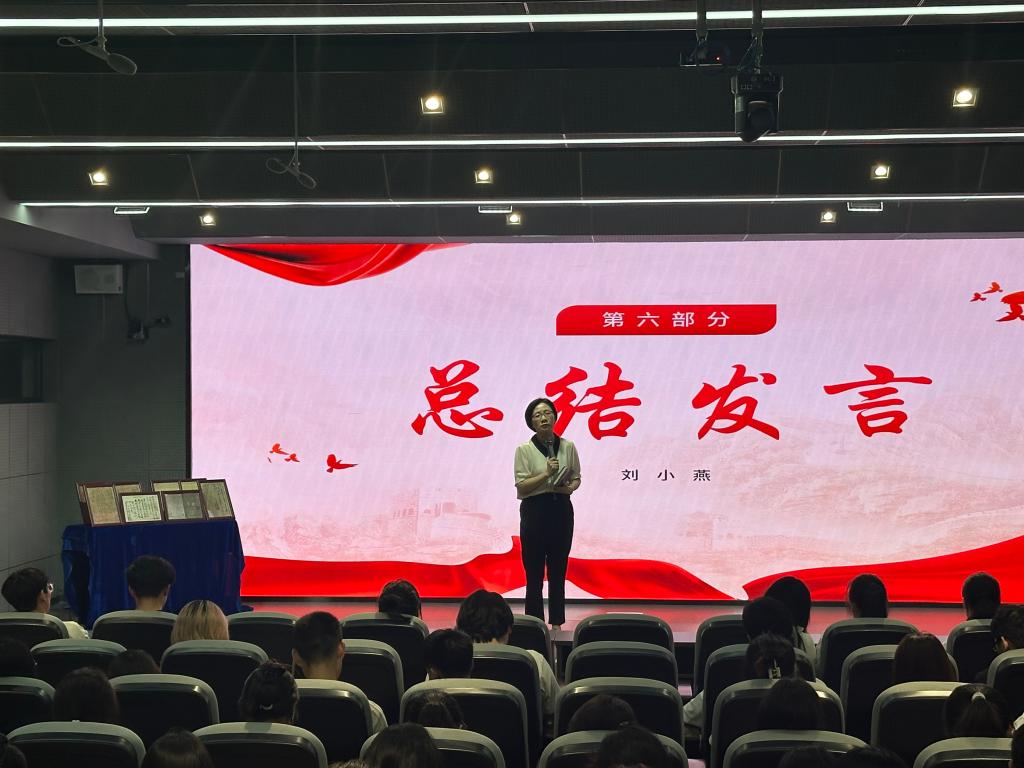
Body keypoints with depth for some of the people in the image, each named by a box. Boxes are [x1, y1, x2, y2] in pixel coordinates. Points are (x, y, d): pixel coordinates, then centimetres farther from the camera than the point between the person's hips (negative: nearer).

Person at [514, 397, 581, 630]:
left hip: (561, 510, 3)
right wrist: (546, 473, -20)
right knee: (534, 571, -1)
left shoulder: (568, 447, 5)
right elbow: (521, 486, -9)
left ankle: (556, 622, 14)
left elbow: (576, 478, 14)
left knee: (558, 570, 7)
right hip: (535, 510, -3)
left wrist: (569, 488, -8)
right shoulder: (524, 449, -4)